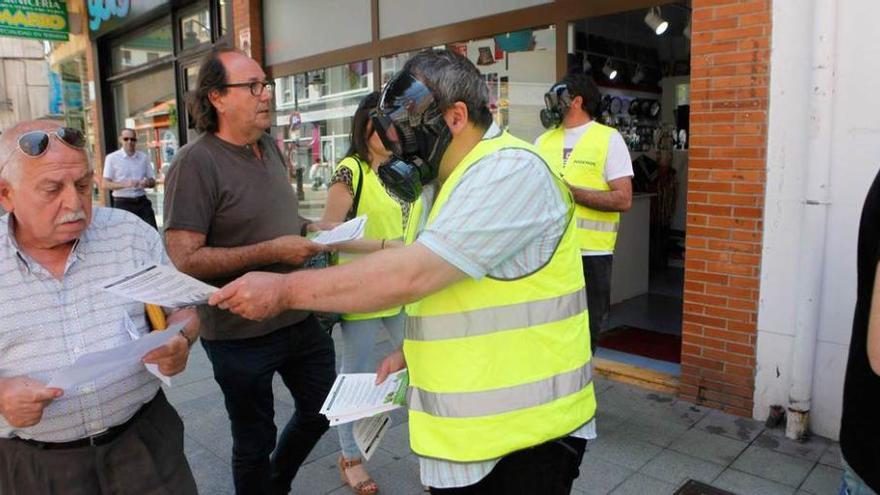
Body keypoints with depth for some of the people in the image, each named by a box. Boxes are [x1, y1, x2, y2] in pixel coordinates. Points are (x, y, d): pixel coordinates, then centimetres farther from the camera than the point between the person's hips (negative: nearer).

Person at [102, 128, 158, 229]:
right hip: (123, 203, -3)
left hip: (142, 201, 3)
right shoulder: (112, 158, -1)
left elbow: (153, 181, 12)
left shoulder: (144, 157, 9)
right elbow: (105, 184, -7)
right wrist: (125, 184, -24)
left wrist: (147, 182, -13)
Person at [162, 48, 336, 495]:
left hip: (300, 319, 8)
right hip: (242, 336, -7)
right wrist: (273, 251, -25)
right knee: (255, 442, 14)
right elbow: (184, 260, -23)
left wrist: (310, 228, 0)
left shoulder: (269, 147, 6)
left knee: (323, 410, 23)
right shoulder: (196, 163, -18)